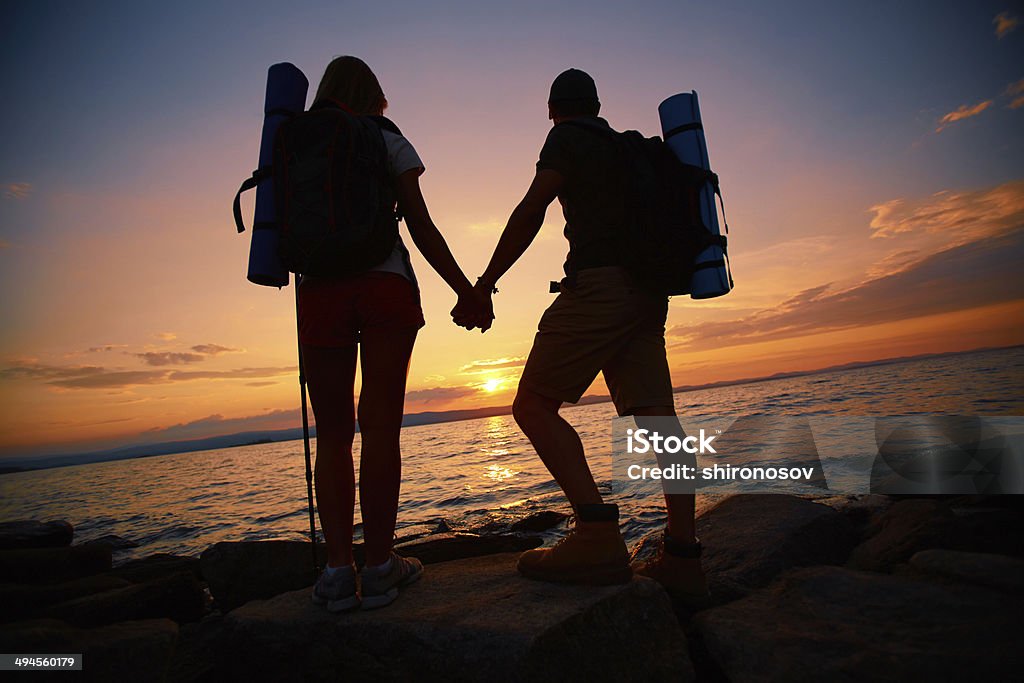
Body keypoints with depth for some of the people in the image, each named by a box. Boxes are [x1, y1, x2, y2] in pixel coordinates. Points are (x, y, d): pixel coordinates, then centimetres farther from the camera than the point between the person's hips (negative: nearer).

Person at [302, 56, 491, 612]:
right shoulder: (388, 143, 9)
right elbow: (421, 228, 2)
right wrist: (465, 290, 5)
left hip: (319, 291, 2)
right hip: (385, 285, -2)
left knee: (332, 433, 5)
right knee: (380, 426, -1)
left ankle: (338, 570, 2)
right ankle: (379, 566, 4)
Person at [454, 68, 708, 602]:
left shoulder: (567, 139, 7)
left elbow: (531, 211, -7)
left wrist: (483, 286, -9)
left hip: (600, 283, -8)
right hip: (647, 295, 8)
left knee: (533, 404, -10)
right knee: (655, 416, -1)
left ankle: (598, 536, -22)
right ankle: (683, 557, -4)